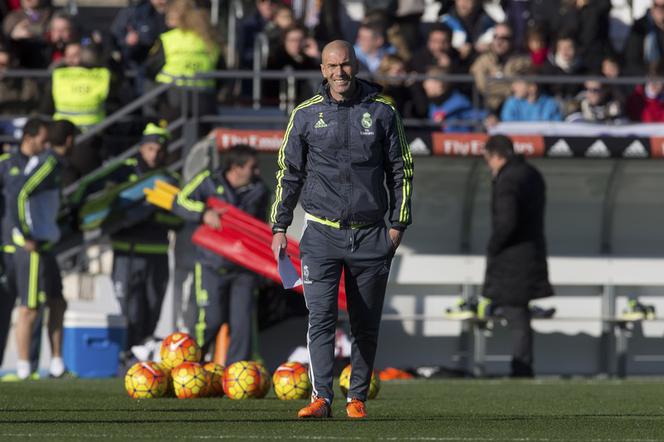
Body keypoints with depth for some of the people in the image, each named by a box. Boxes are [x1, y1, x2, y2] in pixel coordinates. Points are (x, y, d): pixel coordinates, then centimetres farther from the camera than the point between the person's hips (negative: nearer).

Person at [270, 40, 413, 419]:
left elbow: (401, 170, 9)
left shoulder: (382, 111, 4)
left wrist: (398, 224, 4)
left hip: (371, 235, 1)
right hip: (322, 234, -1)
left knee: (366, 324, 6)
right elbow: (288, 173, 11)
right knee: (321, 317, -12)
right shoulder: (306, 115, 4)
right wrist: (280, 227, 7)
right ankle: (322, 398, -17)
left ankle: (358, 398, 15)